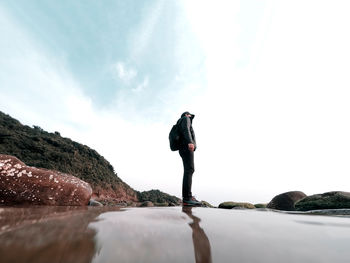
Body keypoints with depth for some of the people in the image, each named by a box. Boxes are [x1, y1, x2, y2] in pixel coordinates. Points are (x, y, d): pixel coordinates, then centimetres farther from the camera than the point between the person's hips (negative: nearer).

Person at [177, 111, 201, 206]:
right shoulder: (185, 119, 10)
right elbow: (185, 129, -12)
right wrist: (190, 141, -28)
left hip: (184, 149, 10)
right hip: (186, 147, -10)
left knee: (188, 171, 2)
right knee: (189, 170, -19)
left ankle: (186, 197, -2)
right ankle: (187, 198, -25)